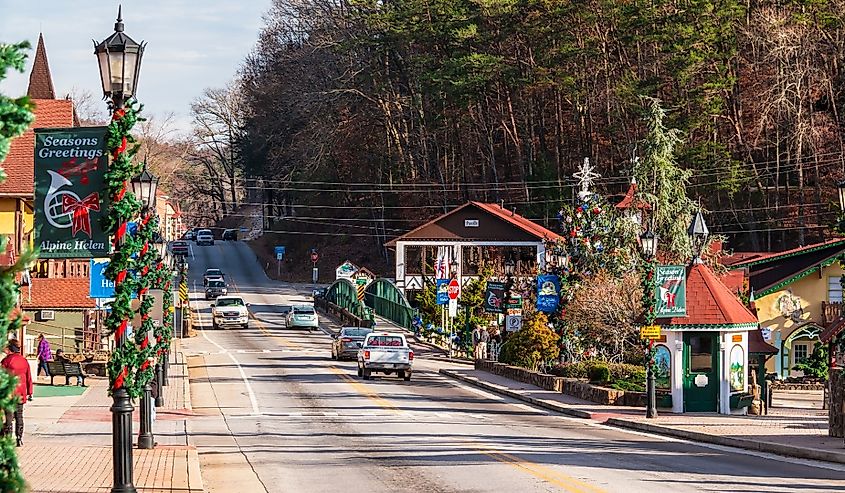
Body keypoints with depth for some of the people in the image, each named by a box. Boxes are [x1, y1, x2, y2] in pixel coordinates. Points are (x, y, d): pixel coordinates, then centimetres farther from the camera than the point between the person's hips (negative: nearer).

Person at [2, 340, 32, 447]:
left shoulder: (6, 361, -9)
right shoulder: (24, 361, 6)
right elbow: (29, 378, 10)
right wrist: (29, 393, 17)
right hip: (21, 394, 5)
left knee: (8, 417, -2)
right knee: (19, 416, 12)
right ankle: (19, 438, 13)